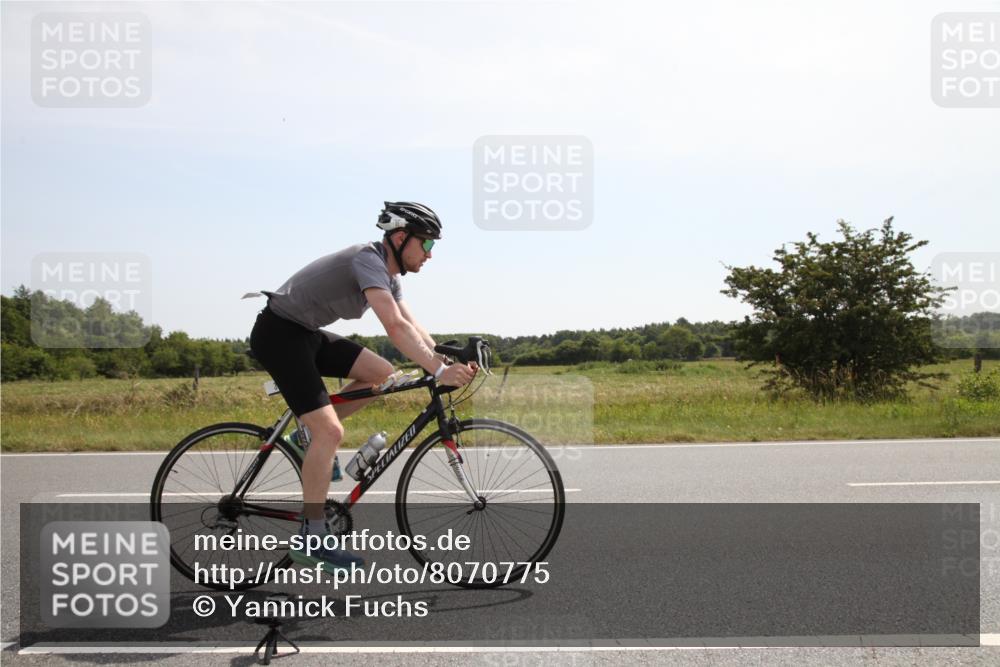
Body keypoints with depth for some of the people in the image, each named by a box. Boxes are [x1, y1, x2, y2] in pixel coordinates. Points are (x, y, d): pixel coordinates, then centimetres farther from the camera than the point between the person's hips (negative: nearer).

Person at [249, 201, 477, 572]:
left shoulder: (388, 275, 8)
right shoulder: (368, 260, -22)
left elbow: (413, 329, 7)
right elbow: (395, 327, -34)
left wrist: (451, 363, -6)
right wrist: (440, 372, -36)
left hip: (306, 334, 10)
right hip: (279, 333, -10)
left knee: (382, 374, 1)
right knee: (331, 432, -17)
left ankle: (311, 434, 11)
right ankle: (311, 540, -11)